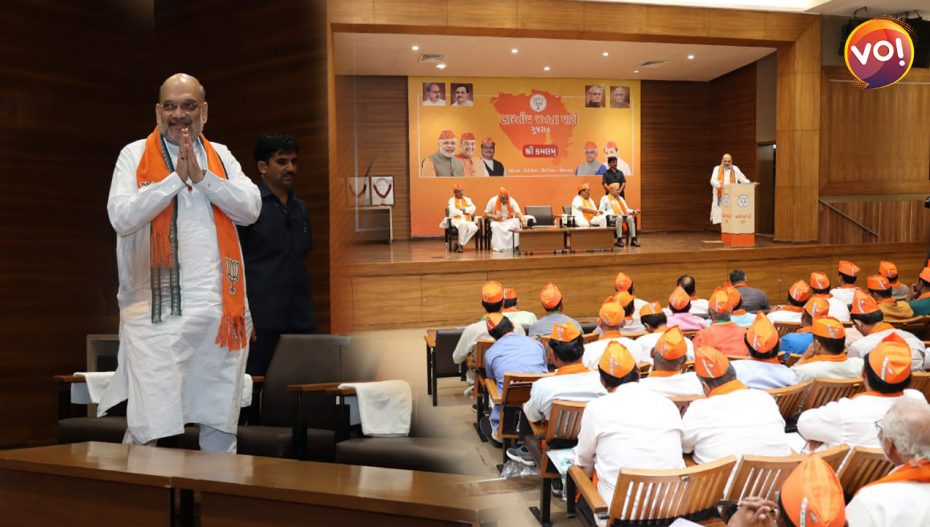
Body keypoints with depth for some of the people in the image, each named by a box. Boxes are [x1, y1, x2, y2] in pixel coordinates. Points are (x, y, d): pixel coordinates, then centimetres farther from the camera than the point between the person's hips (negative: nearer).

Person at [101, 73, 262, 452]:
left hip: (220, 307, 3)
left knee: (221, 422, 11)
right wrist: (176, 177, -8)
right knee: (148, 426, -6)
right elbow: (121, 217, -8)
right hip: (157, 309, -3)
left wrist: (202, 177, -8)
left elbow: (251, 209, 1)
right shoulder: (135, 155, 5)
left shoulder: (222, 156, 14)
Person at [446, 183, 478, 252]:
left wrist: (464, 209, -9)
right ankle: (460, 244, -24)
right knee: (463, 224, -40)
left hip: (468, 221, 4)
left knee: (474, 228, -30)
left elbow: (473, 209, 3)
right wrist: (463, 211, 0)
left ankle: (458, 243, -20)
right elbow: (453, 212, -11)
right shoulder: (452, 200, 6)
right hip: (456, 220, -4)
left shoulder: (467, 199, 20)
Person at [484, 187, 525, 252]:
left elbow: (518, 213, -21)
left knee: (516, 222, -32)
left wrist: (523, 221, -41)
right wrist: (494, 216, -25)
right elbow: (485, 214, -5)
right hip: (496, 222, -1)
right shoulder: (492, 201, -11)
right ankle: (498, 248, -32)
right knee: (495, 226, -37)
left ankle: (514, 246, -28)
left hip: (509, 221, 1)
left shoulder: (512, 201, -11)